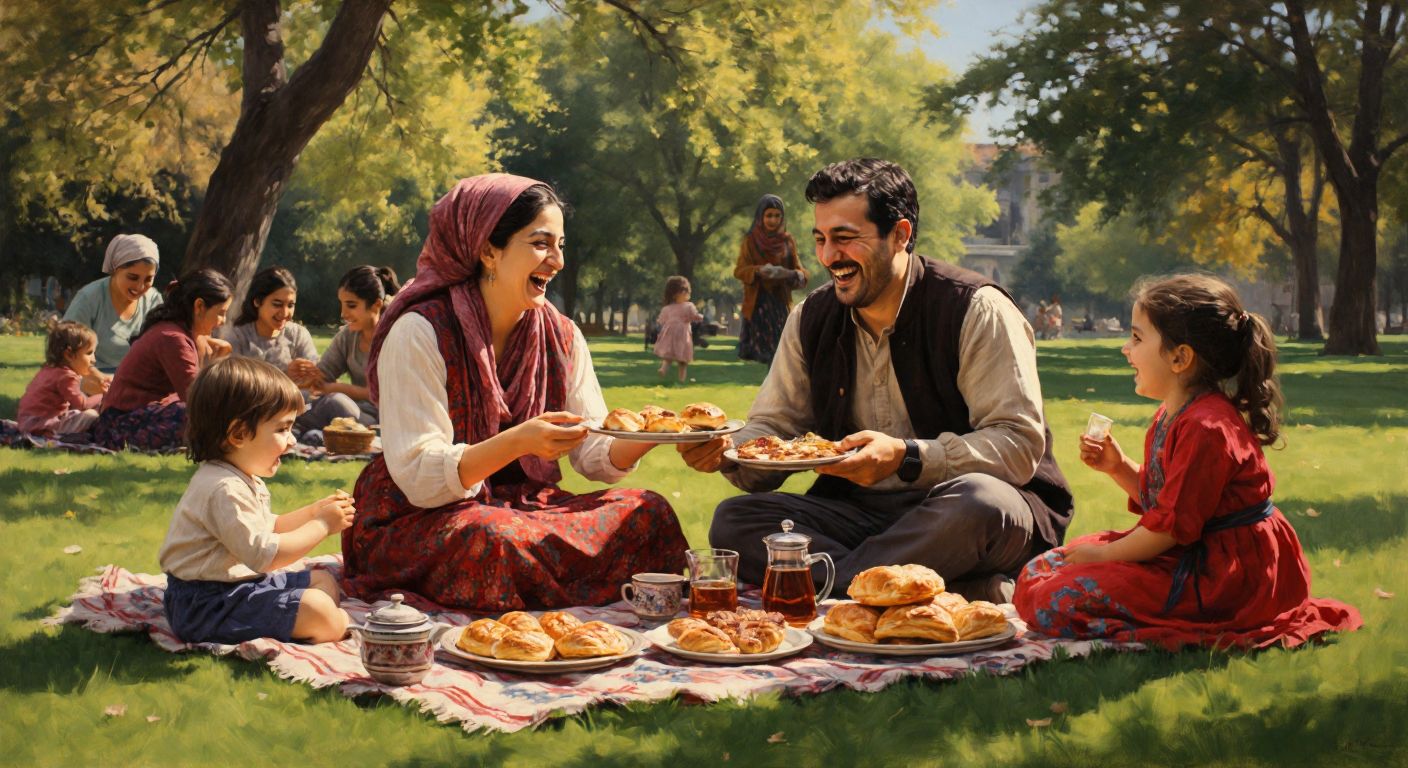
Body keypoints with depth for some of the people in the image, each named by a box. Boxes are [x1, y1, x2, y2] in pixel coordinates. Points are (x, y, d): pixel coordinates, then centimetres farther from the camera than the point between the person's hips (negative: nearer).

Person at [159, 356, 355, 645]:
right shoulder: (224, 489, -25)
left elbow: (267, 527, 21)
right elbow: (265, 554, -27)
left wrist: (314, 511, 7)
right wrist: (321, 525, -18)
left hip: (238, 583, 11)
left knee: (324, 581, 15)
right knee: (320, 612, -25)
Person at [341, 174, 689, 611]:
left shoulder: (561, 337, 5)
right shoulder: (420, 333, -14)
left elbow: (596, 457, 3)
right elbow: (421, 479, -20)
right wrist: (518, 441, -35)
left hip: (526, 508, 5)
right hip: (417, 523, -5)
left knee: (649, 513, -18)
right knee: (493, 537, -38)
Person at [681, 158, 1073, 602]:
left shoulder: (977, 310, -10)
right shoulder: (810, 320, 8)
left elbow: (1021, 444, -17)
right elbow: (775, 428, 8)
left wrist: (906, 457, -30)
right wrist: (728, 450, -17)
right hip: (861, 512, 5)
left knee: (979, 501, -40)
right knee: (734, 521, -20)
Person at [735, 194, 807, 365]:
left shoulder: (788, 241, 7)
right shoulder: (750, 241, 3)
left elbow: (799, 269, 4)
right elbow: (739, 270, -3)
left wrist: (795, 274, -21)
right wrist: (759, 270, -23)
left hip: (780, 302, 1)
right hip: (758, 302, -1)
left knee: (779, 350, -9)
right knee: (764, 350, -7)